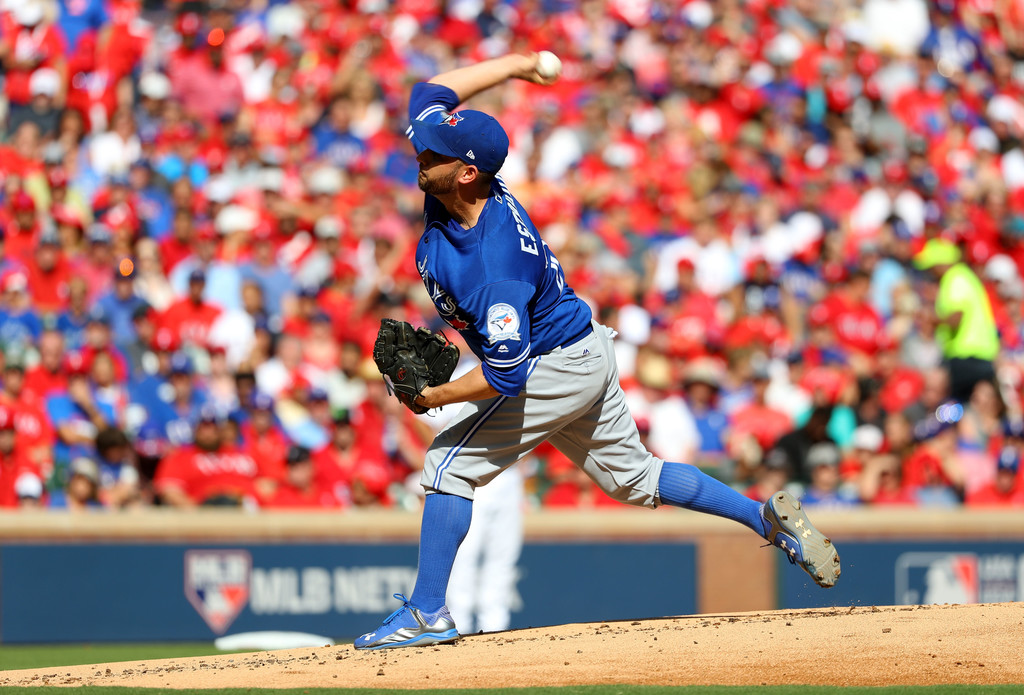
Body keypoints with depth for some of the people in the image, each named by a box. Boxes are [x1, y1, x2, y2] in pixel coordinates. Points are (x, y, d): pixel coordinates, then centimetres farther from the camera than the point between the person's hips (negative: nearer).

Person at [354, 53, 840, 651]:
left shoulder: (495, 264, -36)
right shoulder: (448, 181, -13)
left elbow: (505, 376, -35)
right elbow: (430, 94, 0)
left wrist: (433, 396, -24)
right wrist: (512, 64, 7)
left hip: (558, 371, -10)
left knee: (450, 463, -10)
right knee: (634, 477, 21)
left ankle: (428, 613, -8)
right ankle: (768, 517, 24)